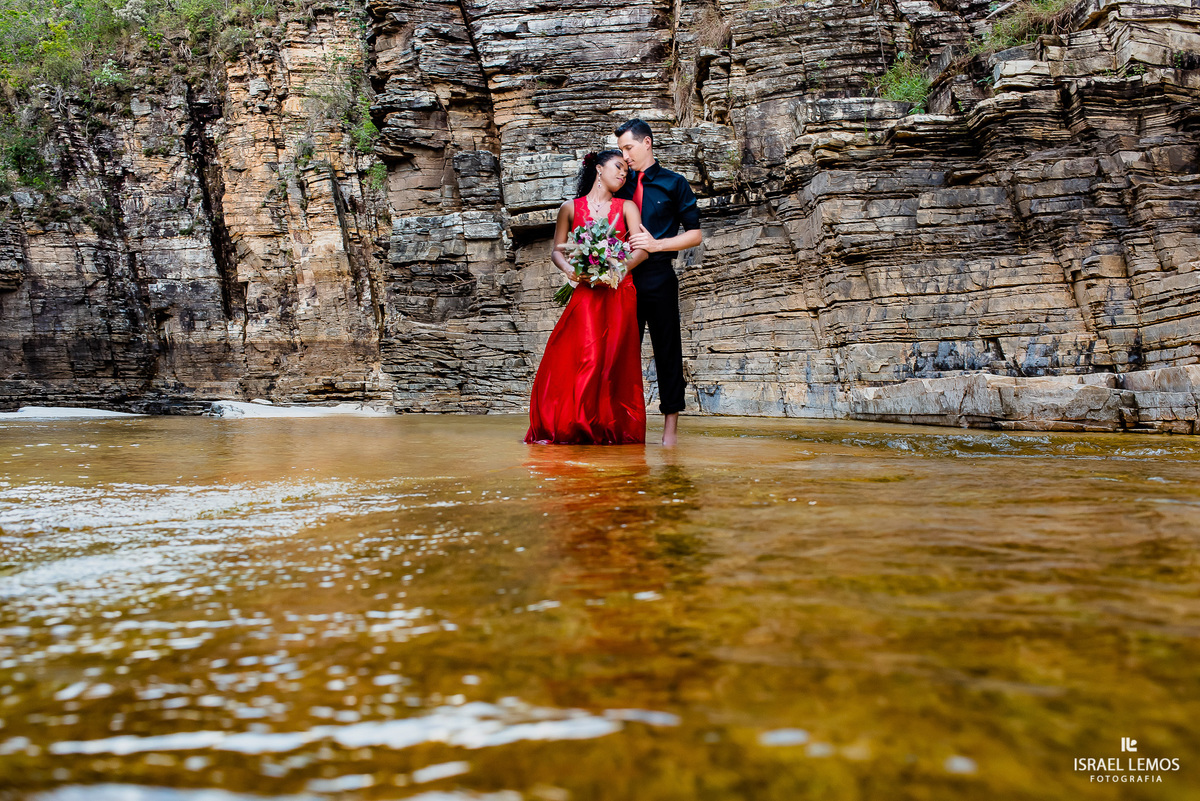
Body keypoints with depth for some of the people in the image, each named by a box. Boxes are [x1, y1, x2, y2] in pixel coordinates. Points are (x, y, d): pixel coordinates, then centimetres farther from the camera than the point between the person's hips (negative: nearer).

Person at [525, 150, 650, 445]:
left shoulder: (627, 207, 14)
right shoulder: (571, 208, 13)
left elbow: (642, 249, 1)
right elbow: (556, 250, 11)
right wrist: (569, 270, -10)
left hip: (619, 293, 1)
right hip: (585, 293, -1)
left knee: (614, 361, -4)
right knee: (582, 358, -12)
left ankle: (611, 430, 3)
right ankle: (575, 427, -1)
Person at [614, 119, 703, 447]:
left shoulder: (674, 183, 6)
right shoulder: (622, 186, 17)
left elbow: (695, 234, 2)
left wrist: (657, 244, -10)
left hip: (658, 279, -4)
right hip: (625, 278, 4)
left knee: (667, 350, -1)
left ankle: (670, 428, 2)